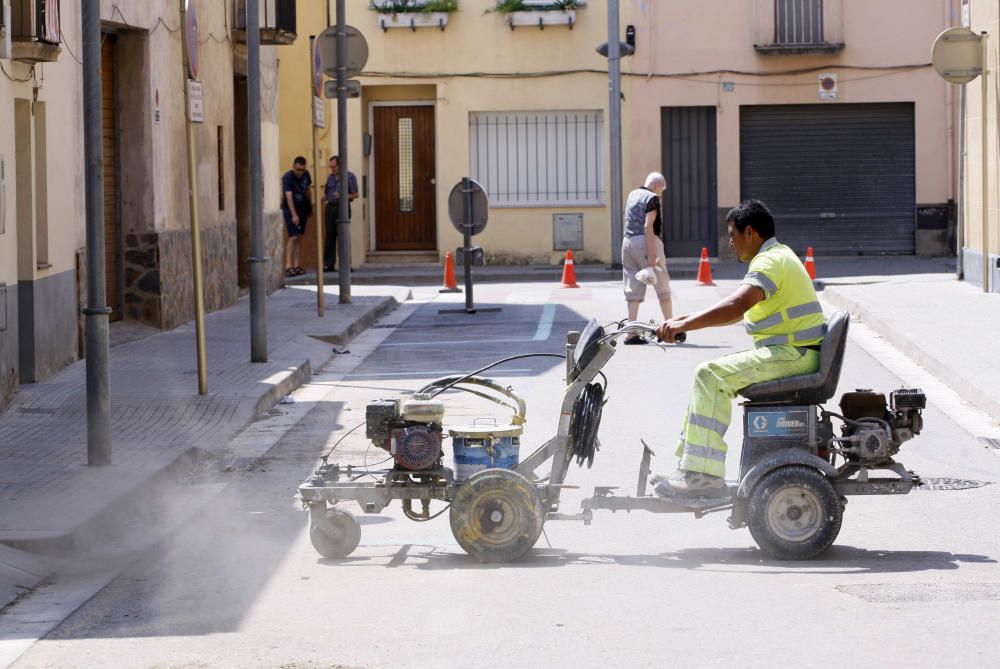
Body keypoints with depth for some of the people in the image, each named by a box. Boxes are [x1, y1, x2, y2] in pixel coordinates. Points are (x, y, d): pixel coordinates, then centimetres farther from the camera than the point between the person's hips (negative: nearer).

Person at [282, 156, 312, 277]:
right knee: (293, 237, -14)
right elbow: (289, 196, -26)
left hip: (303, 209, 6)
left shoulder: (306, 174, 2)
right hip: (290, 210, -6)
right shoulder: (287, 177, -19)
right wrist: (294, 215, -33)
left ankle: (296, 265, 8)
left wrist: (310, 207, 17)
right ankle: (288, 266, -15)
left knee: (299, 237, 5)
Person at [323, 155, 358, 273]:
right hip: (330, 207, 5)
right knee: (330, 236, 1)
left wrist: (342, 196, -18)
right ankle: (328, 264, 2)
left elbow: (355, 195, -4)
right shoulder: (330, 177, 15)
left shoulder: (349, 177, -2)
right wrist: (323, 198, 0)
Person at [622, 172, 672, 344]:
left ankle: (631, 333, -3)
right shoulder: (652, 198, -6)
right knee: (662, 287, 4)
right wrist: (652, 255, -20)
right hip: (646, 242, -7)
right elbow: (648, 226, -17)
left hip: (628, 243, 7)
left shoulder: (632, 195, 17)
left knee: (633, 290, 4)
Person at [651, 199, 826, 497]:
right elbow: (736, 310, 24)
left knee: (711, 375, -19)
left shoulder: (771, 261, -14)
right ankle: (688, 464, 10)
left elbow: (736, 306, -30)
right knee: (708, 375, 13)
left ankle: (703, 473, -23)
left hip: (794, 354, -11)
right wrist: (684, 320, 15)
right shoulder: (777, 256, 20)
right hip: (792, 352, 11)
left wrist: (683, 325, -31)